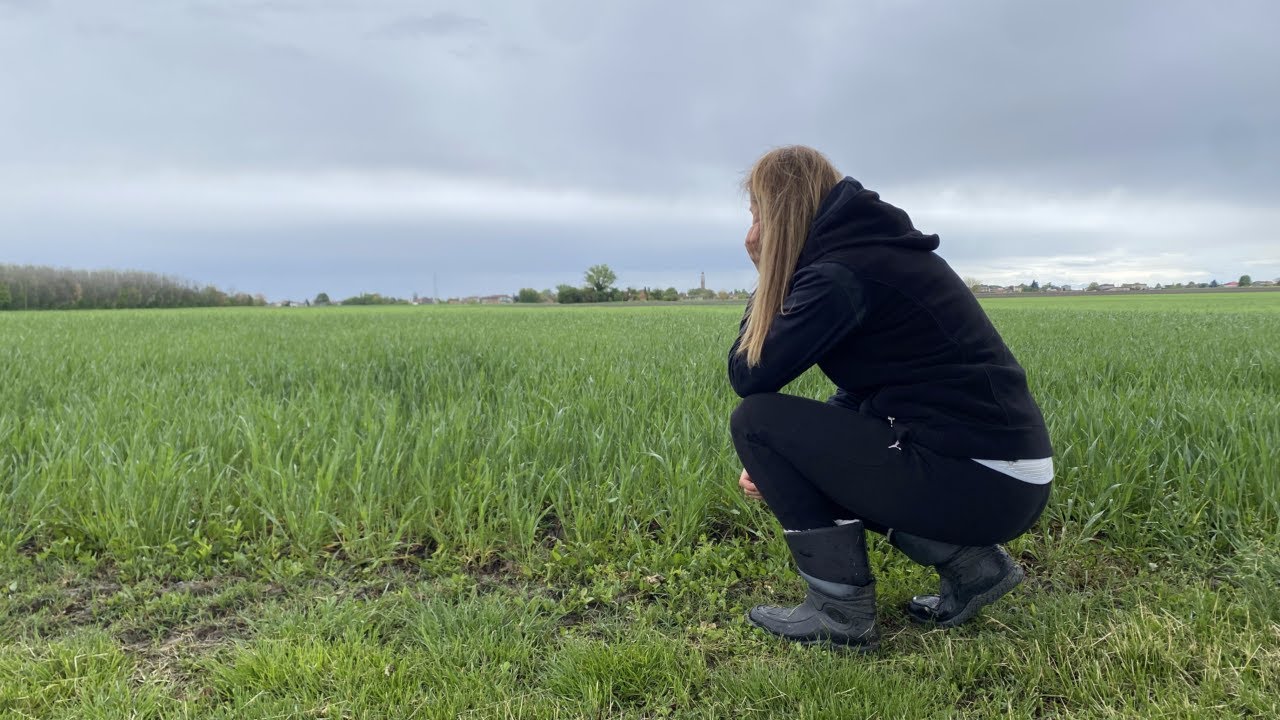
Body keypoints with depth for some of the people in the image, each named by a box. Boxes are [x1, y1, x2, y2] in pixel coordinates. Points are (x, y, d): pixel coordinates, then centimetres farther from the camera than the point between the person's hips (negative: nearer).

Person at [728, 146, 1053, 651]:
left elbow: (749, 378, -10)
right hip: (1008, 473, 9)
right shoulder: (875, 251, 15)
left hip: (978, 479, -9)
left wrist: (767, 280, 3)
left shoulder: (840, 273, -14)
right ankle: (969, 560, 15)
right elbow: (864, 390, 19)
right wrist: (781, 459, 12)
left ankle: (841, 610, 0)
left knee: (755, 421, -7)